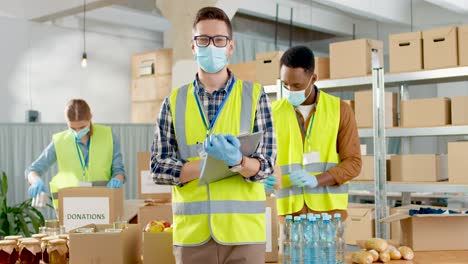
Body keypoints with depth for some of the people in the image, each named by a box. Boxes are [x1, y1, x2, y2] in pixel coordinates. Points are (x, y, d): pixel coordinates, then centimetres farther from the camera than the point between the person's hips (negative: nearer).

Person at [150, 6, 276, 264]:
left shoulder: (254, 95, 3)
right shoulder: (174, 101, 7)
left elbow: (265, 165, -2)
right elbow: (159, 168, 1)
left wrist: (237, 160, -24)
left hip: (243, 230, -1)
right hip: (191, 232, 1)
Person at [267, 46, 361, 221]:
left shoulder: (340, 109, 2)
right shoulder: (273, 112, 5)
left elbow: (353, 162, -1)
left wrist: (316, 180, -16)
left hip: (329, 207, 0)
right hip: (290, 208, 1)